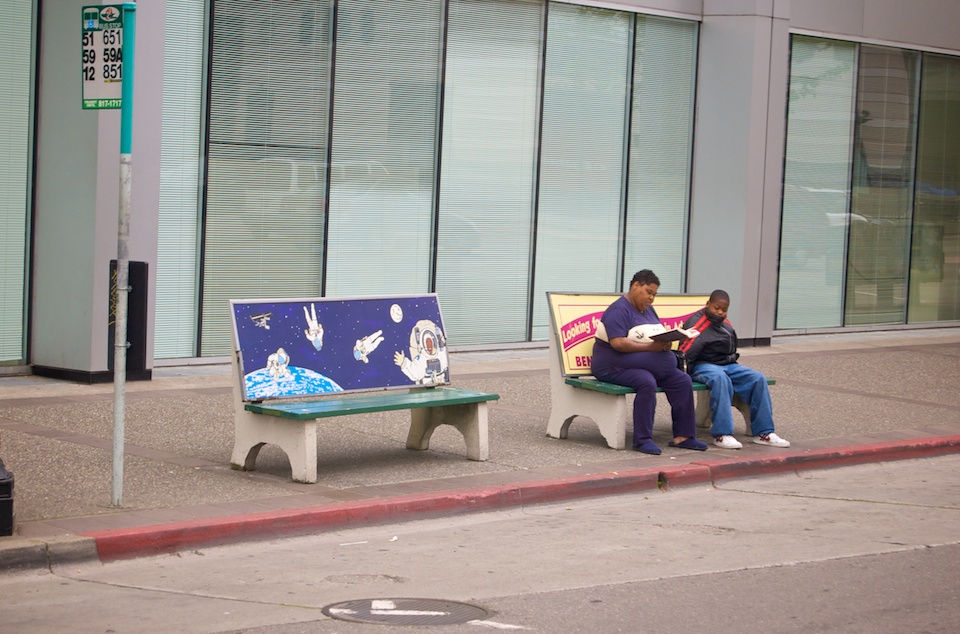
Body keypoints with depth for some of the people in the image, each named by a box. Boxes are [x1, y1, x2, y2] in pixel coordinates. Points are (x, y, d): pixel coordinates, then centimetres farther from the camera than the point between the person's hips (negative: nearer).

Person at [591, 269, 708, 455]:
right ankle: (643, 439, -28)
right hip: (614, 366, -9)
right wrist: (650, 347, -27)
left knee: (683, 380, -9)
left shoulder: (648, 310, 18)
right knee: (647, 382, -36)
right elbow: (617, 343, -23)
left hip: (648, 364, 9)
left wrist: (665, 343, -9)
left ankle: (682, 436, -8)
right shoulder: (619, 310, -11)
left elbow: (659, 336, 17)